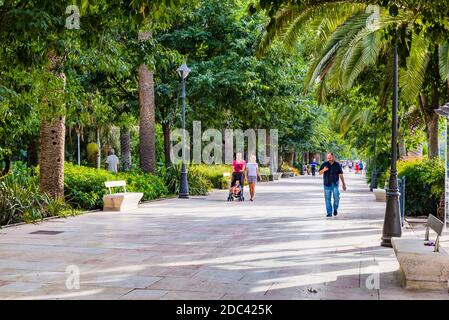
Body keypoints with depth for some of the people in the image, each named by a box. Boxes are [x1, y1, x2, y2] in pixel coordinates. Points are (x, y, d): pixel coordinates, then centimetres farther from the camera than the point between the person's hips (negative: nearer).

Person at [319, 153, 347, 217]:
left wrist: (343, 184, 7)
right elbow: (320, 173, 7)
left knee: (336, 197, -11)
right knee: (327, 199, 0)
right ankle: (329, 213, 7)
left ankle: (335, 209, 15)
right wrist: (323, 170, -15)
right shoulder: (324, 164, 4)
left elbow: (341, 175, 8)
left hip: (335, 184, -1)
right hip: (327, 184, 1)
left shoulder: (337, 165, 4)